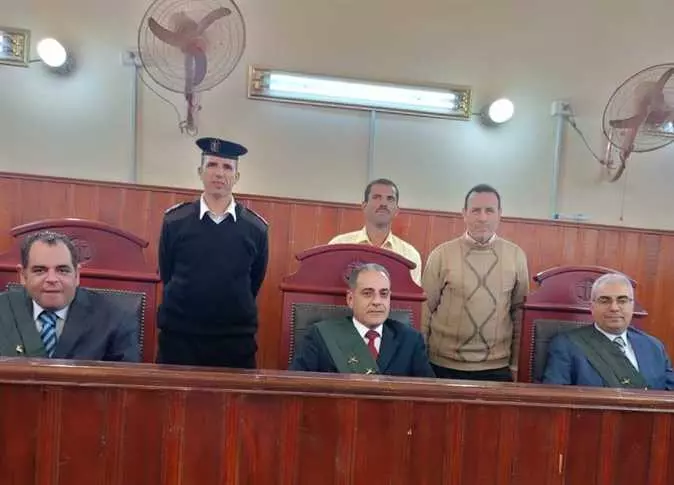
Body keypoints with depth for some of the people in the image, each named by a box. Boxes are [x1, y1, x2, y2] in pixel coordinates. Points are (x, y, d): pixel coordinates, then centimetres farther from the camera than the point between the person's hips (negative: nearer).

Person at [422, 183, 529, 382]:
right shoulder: (441, 254, -5)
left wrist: (516, 364, 8)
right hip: (444, 365, -1)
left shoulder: (516, 256, 0)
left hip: (497, 367, 1)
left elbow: (519, 311, 6)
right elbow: (425, 308, -1)